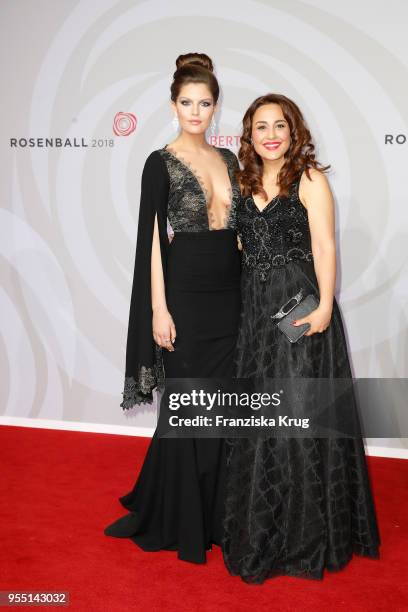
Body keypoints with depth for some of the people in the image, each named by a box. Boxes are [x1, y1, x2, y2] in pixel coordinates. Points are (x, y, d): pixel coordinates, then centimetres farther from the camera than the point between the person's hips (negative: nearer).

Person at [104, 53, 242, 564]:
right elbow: (151, 239, -9)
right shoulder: (161, 163, -5)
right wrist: (158, 309, -15)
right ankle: (178, 520, 23)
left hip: (229, 294, 6)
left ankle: (214, 510, 30)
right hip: (185, 294, -5)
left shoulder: (228, 159, 12)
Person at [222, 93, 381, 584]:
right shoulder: (245, 182, 13)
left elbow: (324, 246, -10)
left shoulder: (309, 178, -3)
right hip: (255, 309, 6)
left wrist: (324, 305, -21)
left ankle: (306, 534, 18)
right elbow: (240, 244, 14)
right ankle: (261, 527, 30)